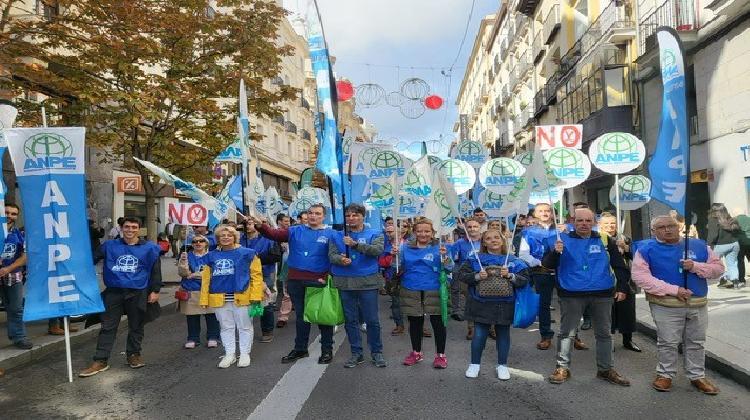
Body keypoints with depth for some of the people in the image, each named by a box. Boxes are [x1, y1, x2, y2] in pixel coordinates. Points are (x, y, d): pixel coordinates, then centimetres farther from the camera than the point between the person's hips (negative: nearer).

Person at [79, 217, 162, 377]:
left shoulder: (148, 248, 1)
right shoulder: (110, 246, 5)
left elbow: (155, 270, 3)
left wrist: (155, 290, -1)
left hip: (137, 293, -1)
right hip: (114, 292, 1)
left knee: (136, 326, 9)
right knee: (108, 327, 3)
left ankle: (134, 354, 25)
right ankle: (101, 361, 9)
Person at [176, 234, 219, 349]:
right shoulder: (187, 256, 6)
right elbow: (183, 273, -3)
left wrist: (194, 275, -10)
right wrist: (183, 261, -20)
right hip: (191, 292, 2)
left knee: (211, 316, 4)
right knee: (192, 317, 8)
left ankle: (212, 337, 16)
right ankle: (193, 338, 21)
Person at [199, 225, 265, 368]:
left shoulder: (247, 254, -3)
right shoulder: (212, 256, 9)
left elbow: (256, 275, -5)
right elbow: (206, 279, 9)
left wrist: (255, 295, -14)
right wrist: (204, 299, 1)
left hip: (242, 297, -3)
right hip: (219, 298, 3)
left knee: (244, 326, 7)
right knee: (226, 327, 12)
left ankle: (245, 354, 21)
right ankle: (229, 354, 24)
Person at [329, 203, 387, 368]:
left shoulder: (374, 234, 3)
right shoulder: (337, 236, 10)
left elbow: (378, 250, -15)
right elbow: (331, 254, 0)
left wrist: (355, 244, -25)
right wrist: (340, 259, -24)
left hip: (368, 282, -2)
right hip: (345, 282, 3)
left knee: (372, 320, 3)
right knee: (350, 320, 10)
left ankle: (377, 352, 19)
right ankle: (356, 353, 22)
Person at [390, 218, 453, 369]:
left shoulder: (439, 248, -2)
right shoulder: (406, 248, 5)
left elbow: (449, 268, -7)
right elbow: (398, 268, 9)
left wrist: (445, 256, -25)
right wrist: (395, 256, -9)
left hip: (433, 290, -2)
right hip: (411, 290, 3)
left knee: (437, 322, 3)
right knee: (414, 322, 13)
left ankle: (440, 355, 17)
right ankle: (416, 352, 29)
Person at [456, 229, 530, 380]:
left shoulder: (513, 261, 2)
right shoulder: (476, 259, 0)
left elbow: (524, 280, -1)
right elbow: (461, 274, -3)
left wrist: (510, 275, -17)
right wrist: (477, 276, -17)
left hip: (504, 305, 1)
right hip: (482, 304, -1)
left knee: (503, 334, 12)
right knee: (479, 334, 3)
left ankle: (502, 365, 29)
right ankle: (474, 364, 22)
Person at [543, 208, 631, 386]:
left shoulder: (604, 241, 6)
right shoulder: (562, 240, 0)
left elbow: (619, 266, 11)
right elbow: (547, 265, -5)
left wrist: (621, 287, 3)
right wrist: (555, 252, -24)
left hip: (602, 294, 3)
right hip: (571, 294, -2)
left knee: (604, 333, 13)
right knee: (567, 332, 4)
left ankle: (605, 369, 27)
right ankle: (563, 367, 15)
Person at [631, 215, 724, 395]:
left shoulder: (698, 245, 5)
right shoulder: (646, 249, -8)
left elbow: (718, 267, 6)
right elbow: (640, 276, -18)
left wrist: (695, 267, -15)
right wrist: (673, 290, -21)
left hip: (698, 304, 4)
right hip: (665, 305, -4)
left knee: (697, 342, 15)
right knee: (667, 343, 5)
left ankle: (697, 376, 29)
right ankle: (665, 374, 22)